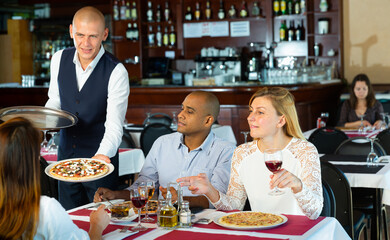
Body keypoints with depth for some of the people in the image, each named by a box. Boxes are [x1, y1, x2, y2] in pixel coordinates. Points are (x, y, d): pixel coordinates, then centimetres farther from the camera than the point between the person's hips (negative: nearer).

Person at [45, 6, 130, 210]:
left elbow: (114, 125, -24)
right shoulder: (59, 59, -3)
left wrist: (103, 155, -41)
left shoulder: (116, 71, -19)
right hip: (65, 156, 4)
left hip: (100, 161, -4)